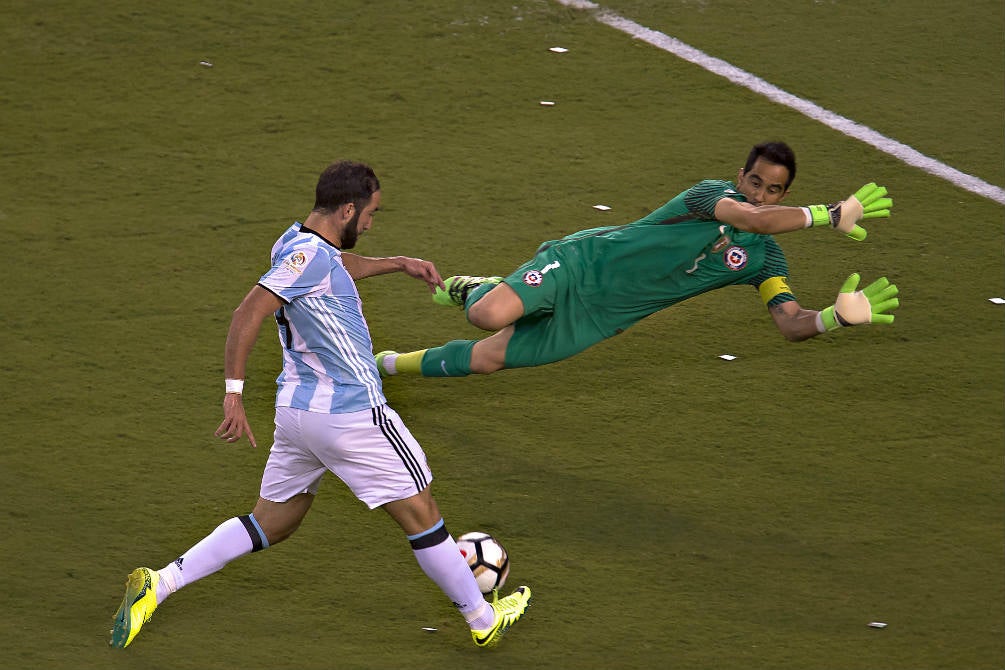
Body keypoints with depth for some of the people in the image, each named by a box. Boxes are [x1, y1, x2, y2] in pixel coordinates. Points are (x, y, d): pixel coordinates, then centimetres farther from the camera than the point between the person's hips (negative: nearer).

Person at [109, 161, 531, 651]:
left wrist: (398, 264, 33)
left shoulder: (295, 241, 9)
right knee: (420, 516, 8)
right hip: (350, 414, -9)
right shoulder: (310, 255, -20)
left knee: (269, 525, 16)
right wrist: (234, 394, -30)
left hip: (295, 409, 9)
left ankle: (159, 584, 2)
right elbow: (248, 315, -28)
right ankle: (483, 620, 21)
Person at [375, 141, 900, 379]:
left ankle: (390, 364, 23)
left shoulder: (763, 259, 1)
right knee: (489, 317, -29)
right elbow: (756, 219, -41)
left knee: (487, 359, 0)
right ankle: (474, 291, 11)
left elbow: (791, 324, -7)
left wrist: (837, 315, -28)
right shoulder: (712, 194, -18)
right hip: (582, 262, -5)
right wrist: (830, 215, -37)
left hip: (602, 318, 5)